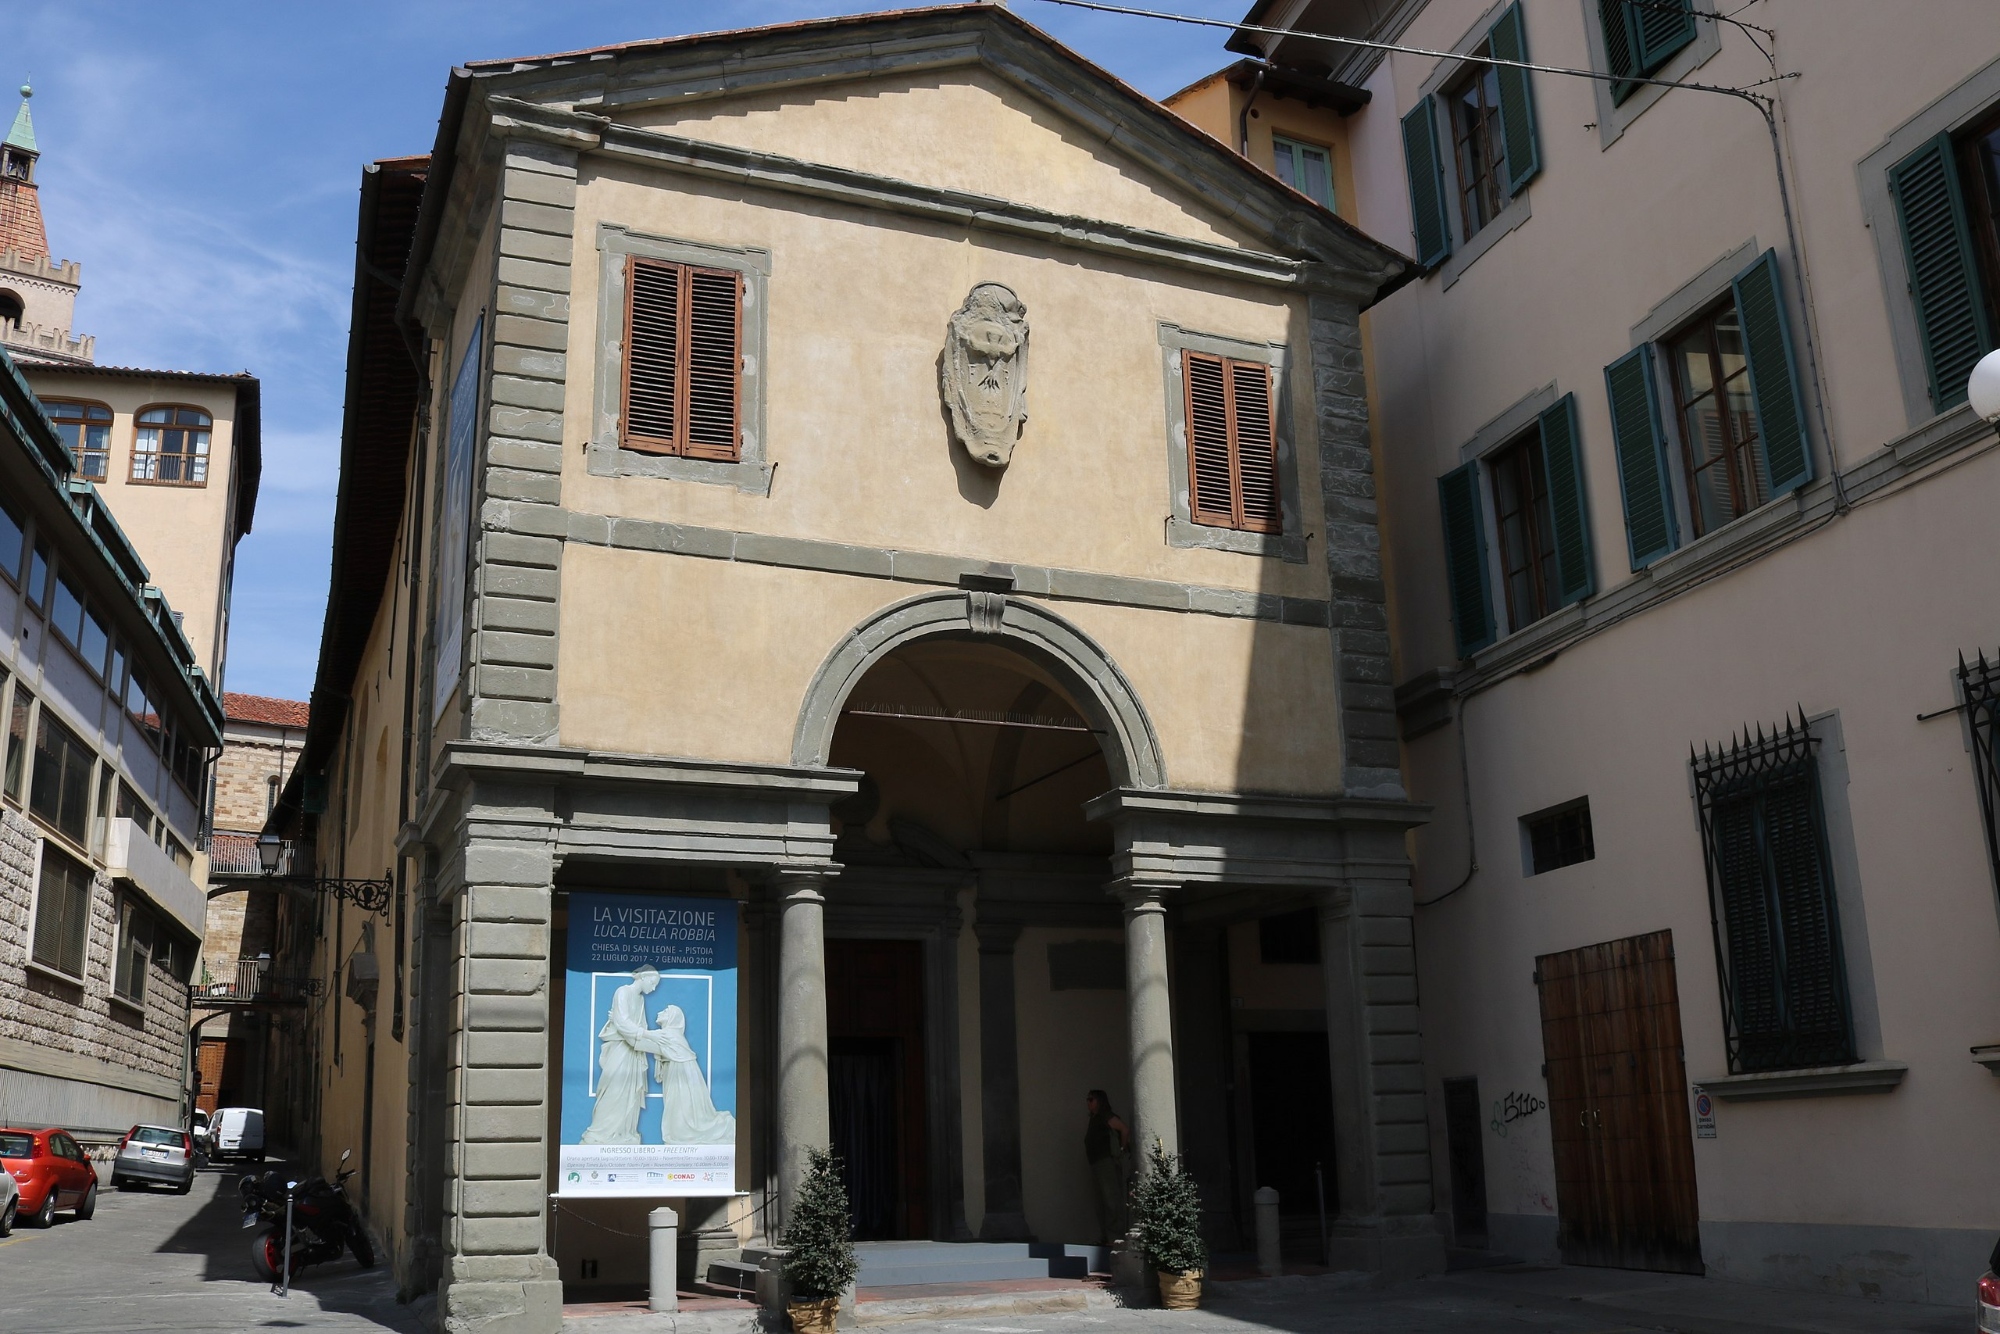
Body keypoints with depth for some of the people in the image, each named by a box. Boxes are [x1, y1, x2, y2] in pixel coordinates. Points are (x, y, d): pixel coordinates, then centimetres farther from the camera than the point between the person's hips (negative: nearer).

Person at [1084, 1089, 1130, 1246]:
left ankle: (1115, 1237, -15)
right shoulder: (1094, 1119, 21)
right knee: (1101, 1202, 8)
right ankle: (1104, 1237, 9)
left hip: (1107, 1161, -10)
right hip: (1096, 1163, 10)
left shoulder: (1106, 1116, -6)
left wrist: (1121, 1149, -12)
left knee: (1111, 1200, -12)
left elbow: (1125, 1131, -17)